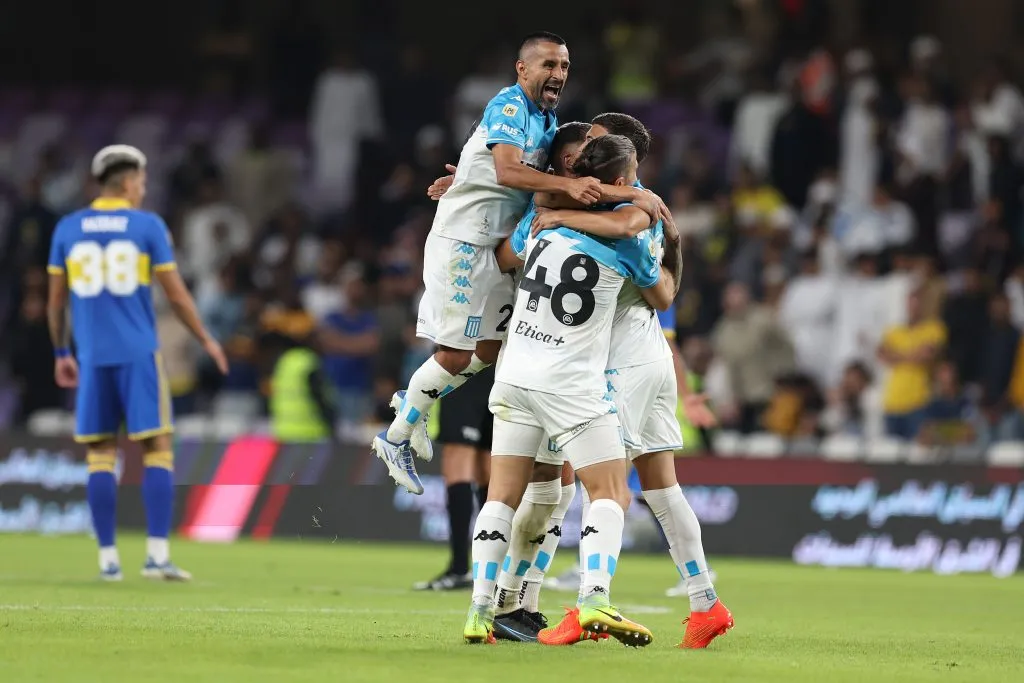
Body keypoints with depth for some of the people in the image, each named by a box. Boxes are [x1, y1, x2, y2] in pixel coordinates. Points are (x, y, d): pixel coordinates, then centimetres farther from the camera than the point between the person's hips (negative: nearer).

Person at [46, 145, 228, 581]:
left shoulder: (67, 229, 7)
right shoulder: (148, 226, -1)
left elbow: (55, 302, 11)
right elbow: (176, 295, 0)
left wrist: (61, 354, 23)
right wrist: (206, 341, 13)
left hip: (92, 356, 3)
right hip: (138, 353, -3)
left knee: (100, 456, 7)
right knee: (157, 451, 0)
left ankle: (108, 558, 5)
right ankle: (157, 554, -8)